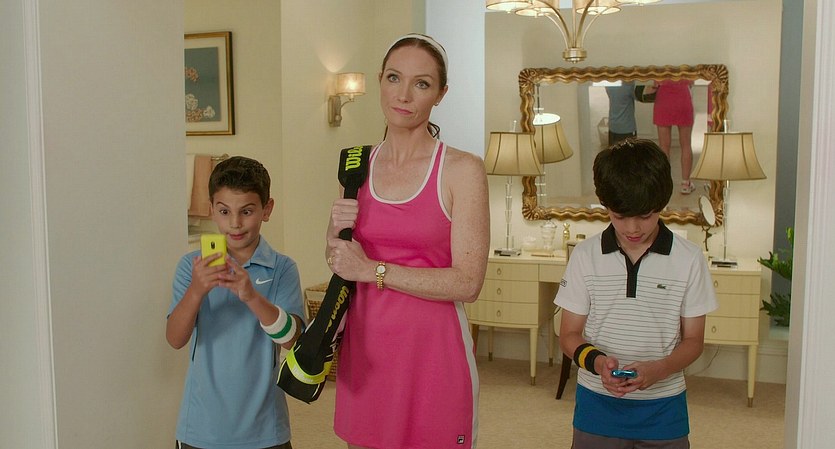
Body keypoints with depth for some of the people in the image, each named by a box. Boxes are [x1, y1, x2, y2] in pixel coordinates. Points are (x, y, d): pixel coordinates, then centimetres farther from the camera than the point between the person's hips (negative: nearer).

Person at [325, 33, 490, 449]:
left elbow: (467, 283, -16)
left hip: (431, 348, -4)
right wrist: (336, 231, -5)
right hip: (364, 343, 4)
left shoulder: (462, 170, -9)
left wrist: (372, 270, -15)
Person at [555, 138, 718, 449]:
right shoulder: (585, 256, -3)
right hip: (597, 404, 0)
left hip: (662, 408, 0)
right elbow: (569, 334, 1)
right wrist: (596, 361, -20)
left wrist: (658, 369, -19)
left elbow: (693, 340, 0)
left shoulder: (688, 259, -4)